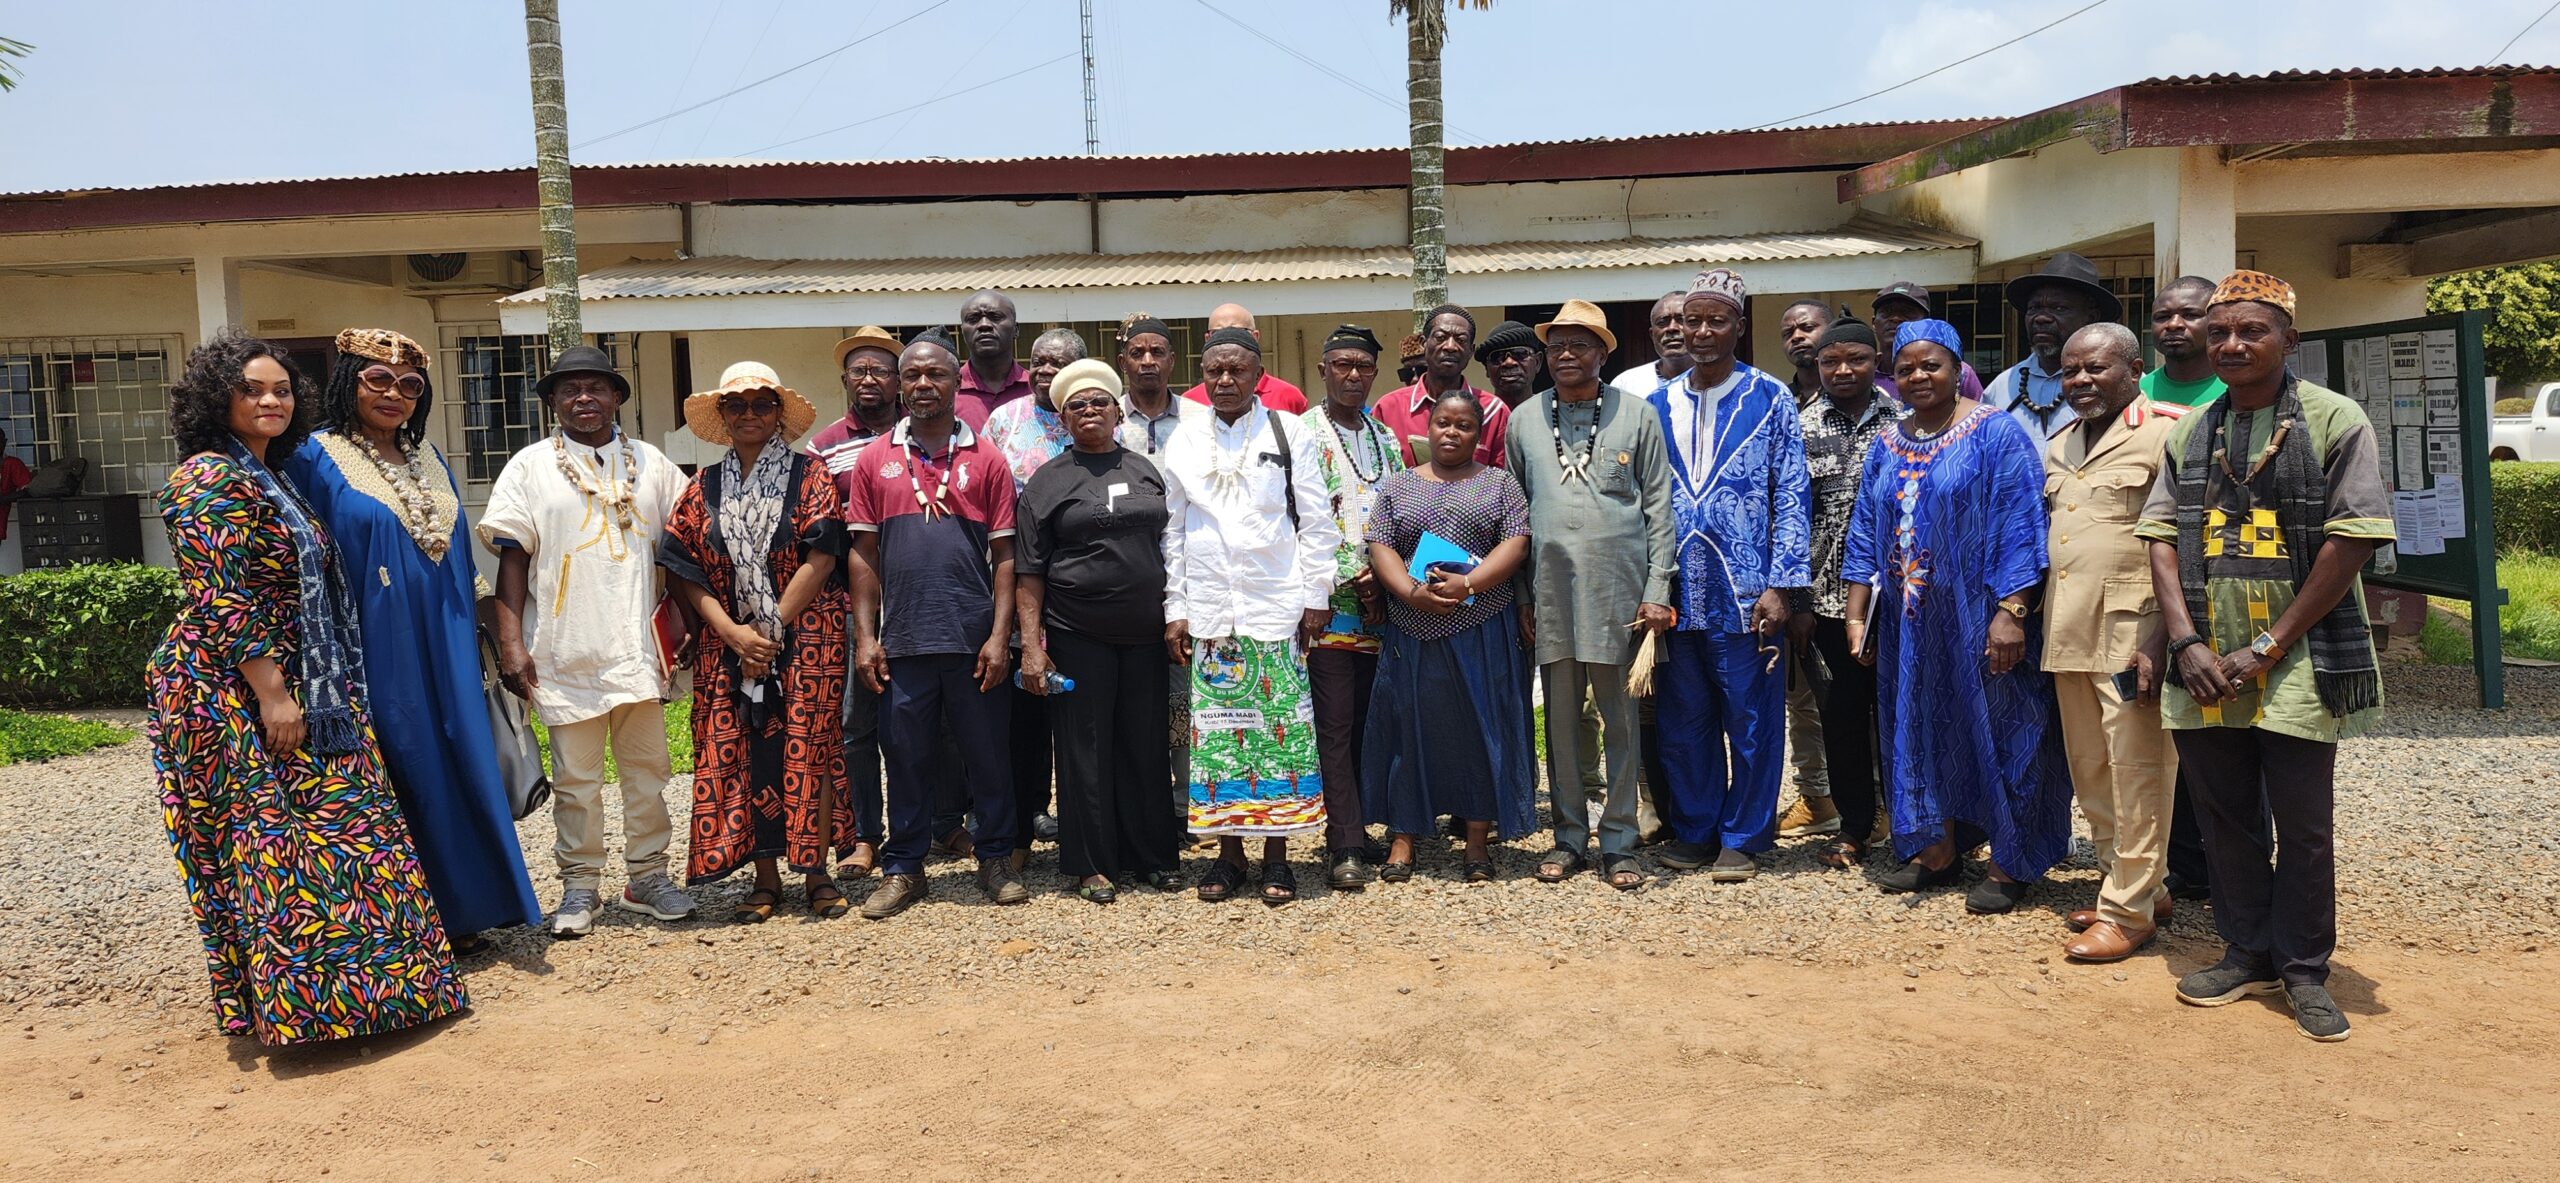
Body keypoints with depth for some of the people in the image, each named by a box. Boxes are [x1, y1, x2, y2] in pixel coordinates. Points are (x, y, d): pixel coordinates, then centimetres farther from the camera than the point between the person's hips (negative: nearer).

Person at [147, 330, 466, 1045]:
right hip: (236, 693, -9)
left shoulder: (269, 479, 17)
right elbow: (222, 600, -19)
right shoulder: (210, 480, -12)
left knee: (314, 833, 11)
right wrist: (272, 694, -22)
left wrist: (286, 690, 20)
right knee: (273, 837, -6)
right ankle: (292, 1000, 1)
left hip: (290, 686, 9)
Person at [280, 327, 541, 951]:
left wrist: (470, 638, 15)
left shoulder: (429, 460, 14)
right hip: (380, 649, -5)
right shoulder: (317, 459, -4)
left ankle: (459, 914, 19)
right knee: (402, 773, -1)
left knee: (459, 764, 7)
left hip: (442, 646, 6)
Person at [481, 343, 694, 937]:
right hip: (567, 653, -2)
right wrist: (511, 642, -6)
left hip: (639, 648, 2)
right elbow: (512, 555, 1)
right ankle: (579, 886, 17)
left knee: (647, 767, 8)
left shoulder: (651, 463, 10)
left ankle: (648, 876, 21)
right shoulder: (530, 467, 5)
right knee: (576, 777, 5)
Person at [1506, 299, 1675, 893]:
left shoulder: (1637, 415, 3)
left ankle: (1618, 842, 14)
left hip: (1618, 591, -2)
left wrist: (1657, 590, -5)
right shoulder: (1525, 420, 8)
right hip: (1550, 592, 2)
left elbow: (1659, 506, 2)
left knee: (1620, 717, 4)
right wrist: (1519, 596, 5)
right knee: (1560, 718, 8)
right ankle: (1569, 836, 20)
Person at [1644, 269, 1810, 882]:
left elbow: (1791, 497, -3)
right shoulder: (1657, 405, 10)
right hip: (1676, 594, 3)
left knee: (1751, 720, 4)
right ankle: (1694, 830, 25)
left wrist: (1779, 586, -11)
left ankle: (1742, 838, 17)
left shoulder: (1770, 400, 0)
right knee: (1682, 722, 11)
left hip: (1744, 594, -3)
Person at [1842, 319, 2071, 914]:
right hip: (1910, 624, 6)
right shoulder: (1886, 447, 11)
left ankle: (2010, 864, 12)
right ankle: (1938, 852, 24)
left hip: (1978, 620, -6)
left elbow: (2017, 528, -12)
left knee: (1995, 729, 1)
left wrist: (2010, 613, -19)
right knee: (1921, 730, 11)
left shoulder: (1996, 434, -6)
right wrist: (1857, 616, 6)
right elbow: (1865, 536, 12)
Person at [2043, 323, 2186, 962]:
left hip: (2130, 636, -8)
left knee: (2136, 777, -1)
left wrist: (2160, 641, -18)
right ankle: (2130, 883, 29)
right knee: (2090, 774, 14)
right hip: (2069, 636, 8)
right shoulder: (2059, 446, 17)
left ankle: (2129, 910, 8)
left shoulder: (2164, 434, -7)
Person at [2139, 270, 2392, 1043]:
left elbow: (2353, 539, -9)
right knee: (2224, 818, 12)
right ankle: (2248, 954, 28)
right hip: (2206, 667, 4)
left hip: (2298, 664, -4)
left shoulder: (2333, 421, -4)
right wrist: (2186, 642, -7)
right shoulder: (2189, 434, 9)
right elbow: (2161, 536, 6)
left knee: (2303, 826, 5)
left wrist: (2269, 648, -12)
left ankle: (2303, 970, 21)